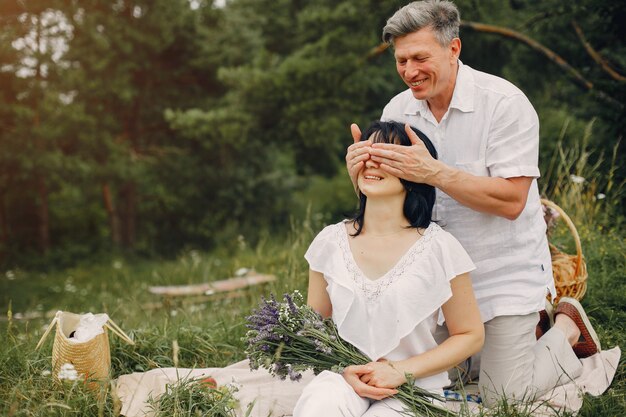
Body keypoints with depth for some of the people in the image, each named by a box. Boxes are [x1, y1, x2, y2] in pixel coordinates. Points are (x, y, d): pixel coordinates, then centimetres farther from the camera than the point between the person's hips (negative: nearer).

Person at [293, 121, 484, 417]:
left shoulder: (439, 248, -8)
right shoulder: (330, 242, 0)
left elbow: (470, 336, -1)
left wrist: (402, 371, -12)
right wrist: (345, 369, -10)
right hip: (345, 378, 1)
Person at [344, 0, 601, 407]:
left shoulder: (504, 102, -18)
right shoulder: (398, 109, -3)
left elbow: (511, 201, -24)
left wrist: (433, 171, -34)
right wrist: (361, 173, -25)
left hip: (505, 273, -5)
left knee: (504, 397, -1)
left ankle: (566, 329, 27)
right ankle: (528, 325, 34)